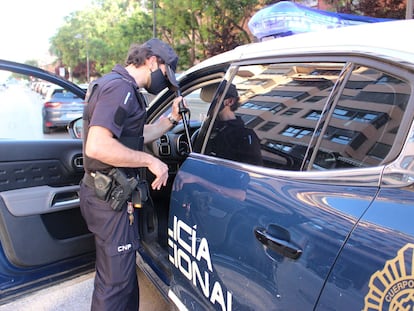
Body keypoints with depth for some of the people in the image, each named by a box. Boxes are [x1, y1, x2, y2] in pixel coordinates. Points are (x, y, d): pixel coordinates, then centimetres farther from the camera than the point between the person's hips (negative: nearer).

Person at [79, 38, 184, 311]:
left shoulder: (117, 85, 15)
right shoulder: (120, 88, -19)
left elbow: (133, 137, 19)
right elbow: (97, 146, -31)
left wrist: (171, 120, 11)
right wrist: (151, 161, -23)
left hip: (109, 193, 11)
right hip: (111, 198, -11)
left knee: (123, 270, 24)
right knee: (115, 282, 4)